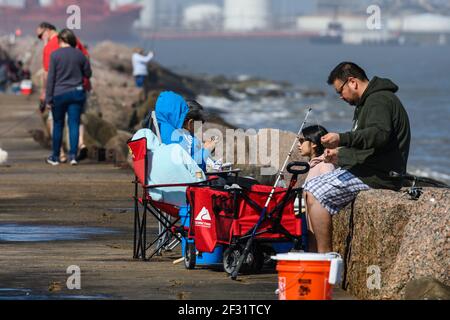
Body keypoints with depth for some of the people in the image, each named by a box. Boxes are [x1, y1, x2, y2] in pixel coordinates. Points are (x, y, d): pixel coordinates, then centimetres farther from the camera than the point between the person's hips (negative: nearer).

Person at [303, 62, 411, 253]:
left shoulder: (379, 100, -13)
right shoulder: (371, 100, 24)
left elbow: (379, 134, -32)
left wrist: (342, 139, -39)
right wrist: (340, 154, 23)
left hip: (377, 175, -11)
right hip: (367, 170, 11)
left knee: (316, 195, -19)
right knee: (310, 188, 11)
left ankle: (324, 255, -19)